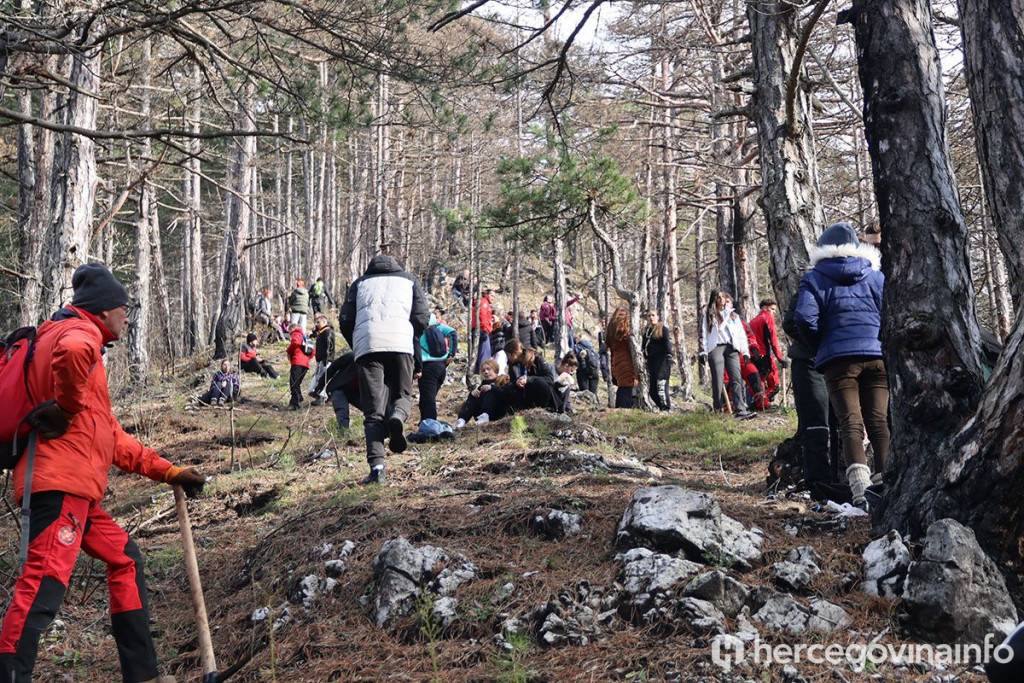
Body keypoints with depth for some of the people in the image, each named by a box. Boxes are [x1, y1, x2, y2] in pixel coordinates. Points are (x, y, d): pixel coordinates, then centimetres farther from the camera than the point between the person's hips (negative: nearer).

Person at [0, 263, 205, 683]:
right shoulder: (79, 331, -1)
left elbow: (111, 437, 29)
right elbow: (72, 352, -32)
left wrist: (168, 472, 25)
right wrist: (67, 407, -15)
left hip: (76, 490, 11)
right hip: (61, 482, -10)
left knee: (125, 560, 17)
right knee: (45, 581, -18)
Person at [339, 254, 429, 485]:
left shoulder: (360, 283, 26)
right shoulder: (408, 280, 25)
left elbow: (345, 321, 13)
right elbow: (422, 317, 12)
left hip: (366, 345, 0)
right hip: (401, 343, 0)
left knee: (373, 411, 1)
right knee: (402, 395, 17)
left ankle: (376, 465, -15)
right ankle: (397, 415, -19)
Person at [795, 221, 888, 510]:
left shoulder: (814, 278, 7)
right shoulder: (876, 275, 15)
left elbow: (805, 319, -7)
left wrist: (820, 346, 8)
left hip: (838, 359, -2)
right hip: (877, 356, 2)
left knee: (850, 424, -6)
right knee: (879, 422, 7)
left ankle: (860, 490, -22)